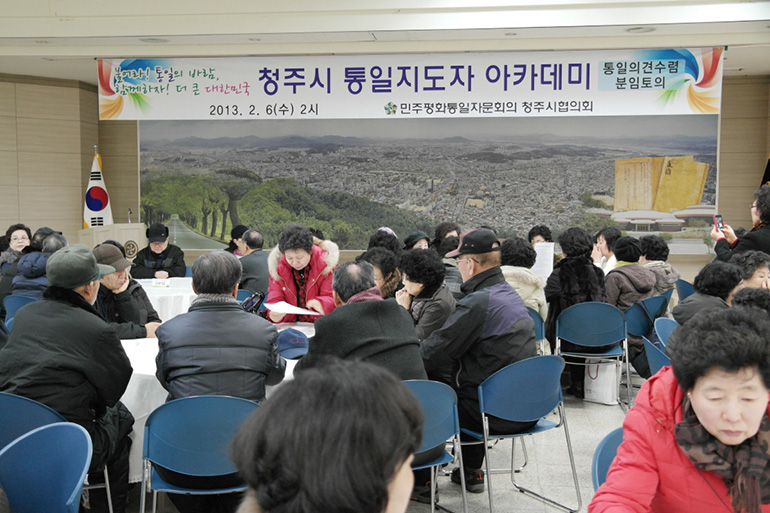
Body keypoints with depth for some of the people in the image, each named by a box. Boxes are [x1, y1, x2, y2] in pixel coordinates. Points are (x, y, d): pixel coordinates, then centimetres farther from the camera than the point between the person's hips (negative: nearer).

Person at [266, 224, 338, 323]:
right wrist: (275, 314, -25)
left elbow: (332, 298, -6)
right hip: (289, 325, 3)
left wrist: (321, 303, -29)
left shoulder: (325, 262, -6)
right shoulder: (278, 267, -1)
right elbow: (275, 299, -1)